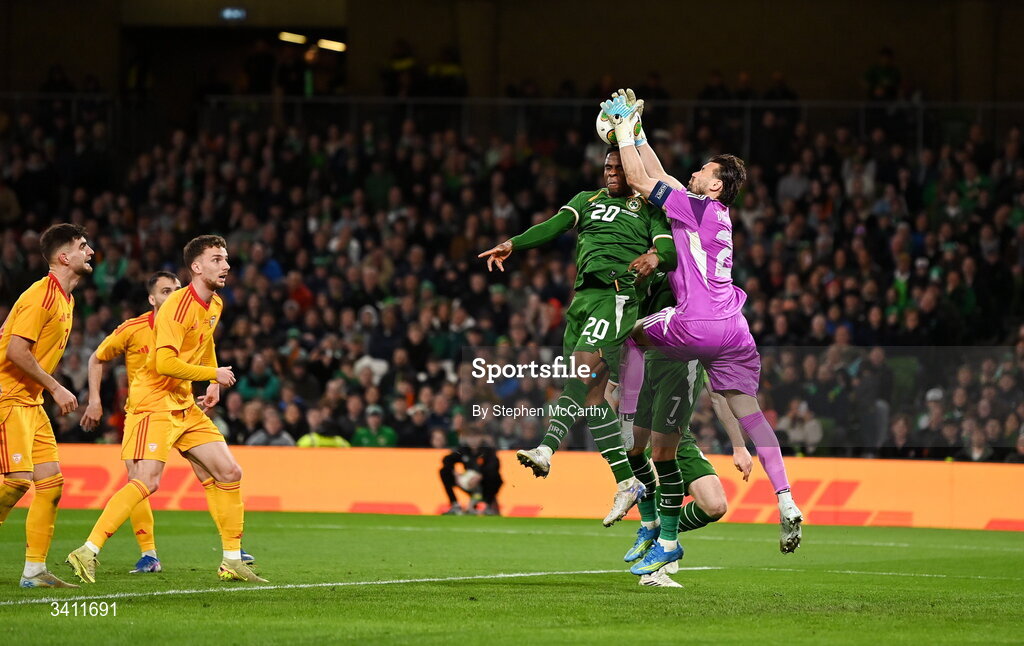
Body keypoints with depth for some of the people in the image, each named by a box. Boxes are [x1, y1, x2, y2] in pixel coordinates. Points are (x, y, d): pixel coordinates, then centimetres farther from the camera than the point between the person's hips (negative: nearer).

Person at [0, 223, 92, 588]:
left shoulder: (65, 299, 14)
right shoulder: (41, 296, -16)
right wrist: (55, 388, -18)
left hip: (30, 401, 10)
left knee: (51, 481, 3)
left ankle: (34, 571, 5)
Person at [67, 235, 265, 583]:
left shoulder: (215, 306, 11)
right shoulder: (177, 306, -18)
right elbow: (165, 363, -27)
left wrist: (214, 383, 20)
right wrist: (213, 374, -17)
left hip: (185, 405, 9)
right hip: (154, 402, -9)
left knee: (229, 472, 5)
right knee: (146, 482, -20)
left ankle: (232, 561, 13)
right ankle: (87, 552, -16)